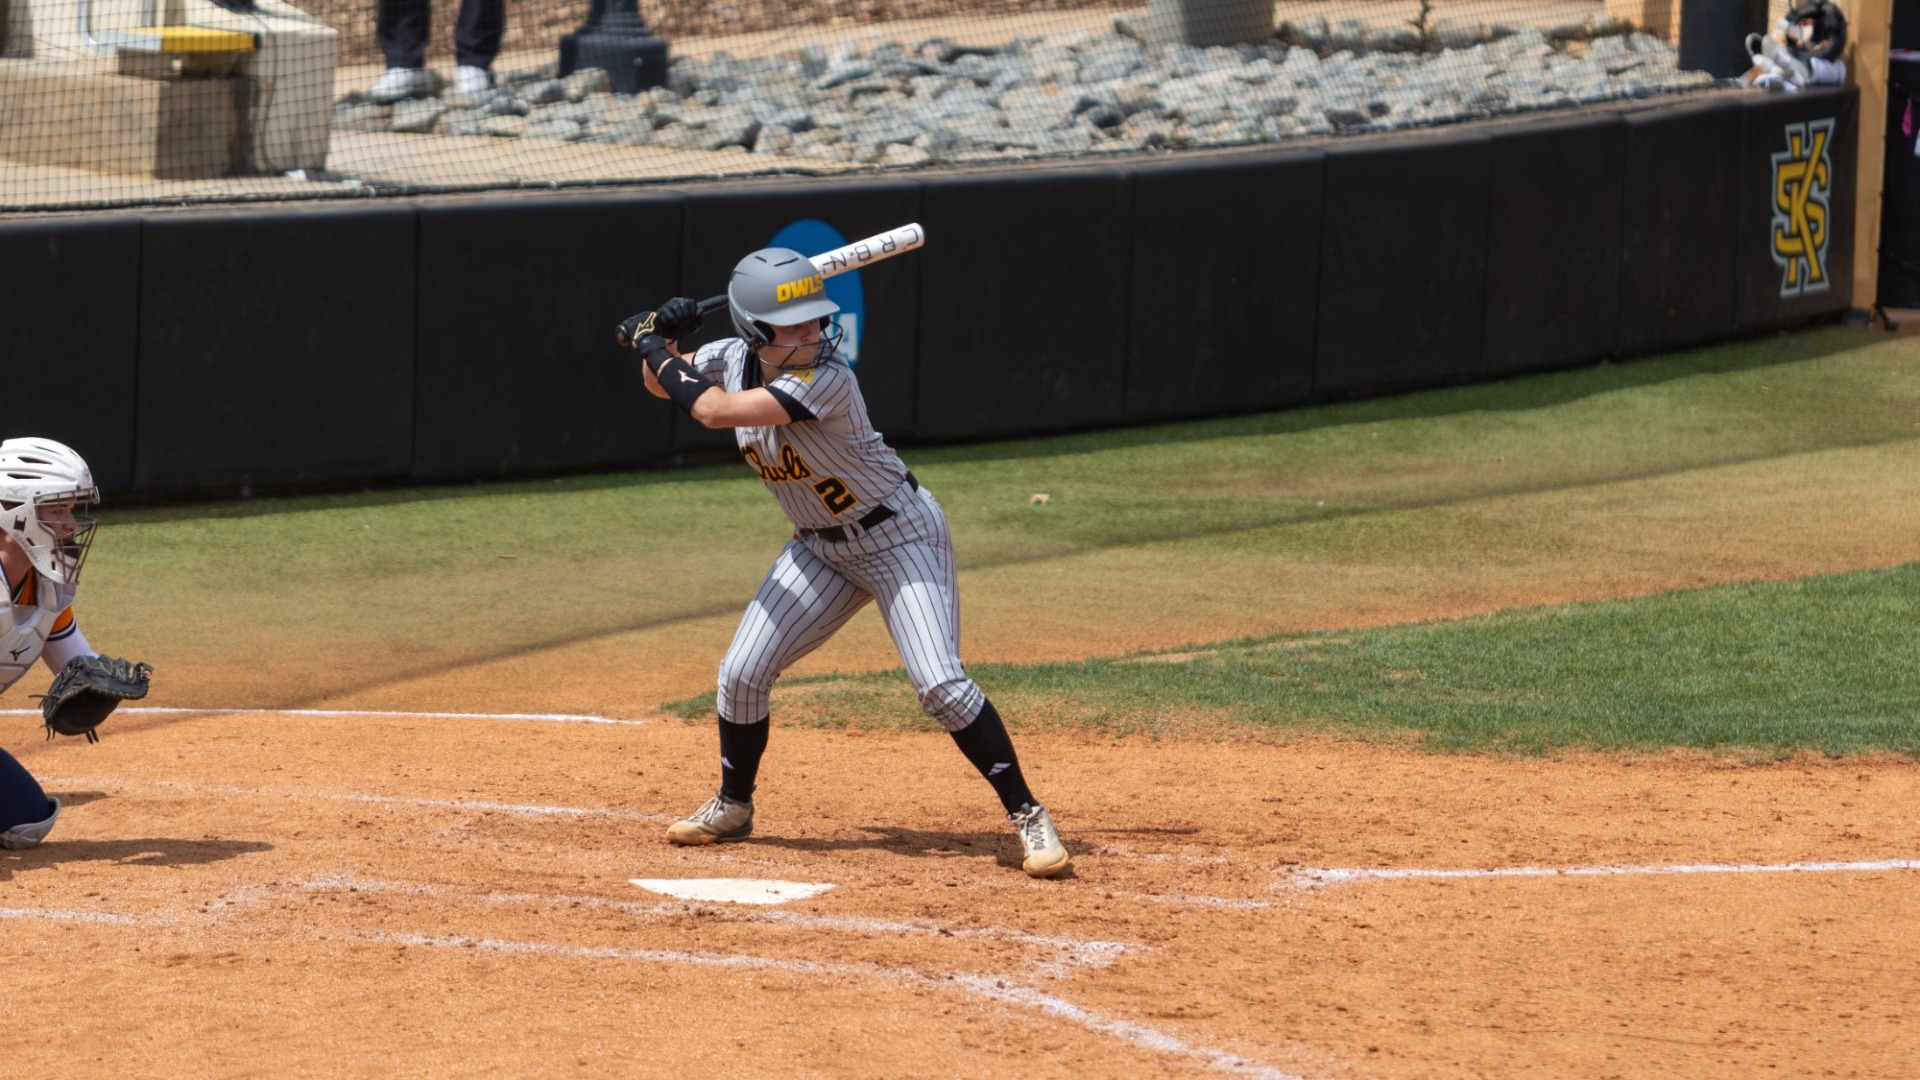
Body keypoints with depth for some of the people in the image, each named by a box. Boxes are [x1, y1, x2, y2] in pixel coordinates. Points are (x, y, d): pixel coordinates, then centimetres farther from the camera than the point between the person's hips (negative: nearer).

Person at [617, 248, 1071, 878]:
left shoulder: (824, 379, -32)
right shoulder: (734, 359, -8)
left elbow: (712, 410, -37)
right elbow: (664, 386, 10)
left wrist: (655, 349, -23)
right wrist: (660, 341, -12)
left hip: (900, 537, -7)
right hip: (820, 548, 7)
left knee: (940, 684, -19)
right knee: (742, 672, 2)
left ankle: (1027, 815, -10)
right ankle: (733, 805, 24)